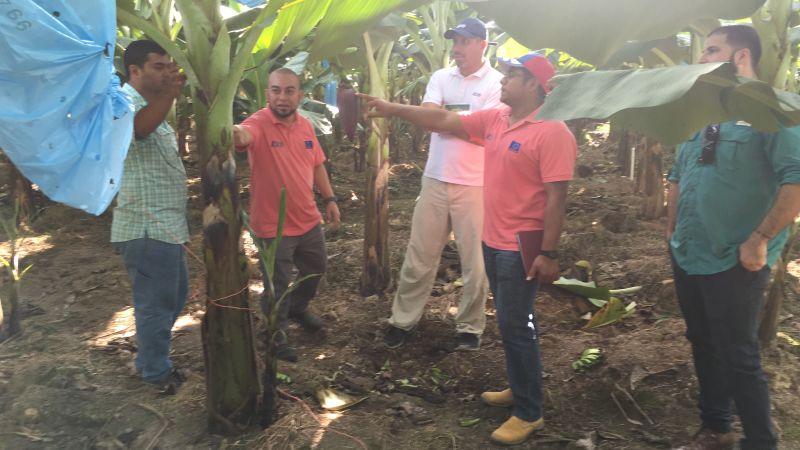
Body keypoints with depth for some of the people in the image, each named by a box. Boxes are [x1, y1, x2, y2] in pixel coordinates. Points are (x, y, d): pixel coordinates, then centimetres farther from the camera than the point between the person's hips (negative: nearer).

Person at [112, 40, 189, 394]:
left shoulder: (154, 107, 19)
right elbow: (140, 126, -39)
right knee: (156, 304, 3)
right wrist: (172, 90, -42)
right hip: (147, 228, -10)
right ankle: (156, 372, 21)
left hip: (166, 225, 10)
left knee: (175, 295, 21)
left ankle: (151, 359, 38)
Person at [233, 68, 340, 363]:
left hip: (308, 219, 7)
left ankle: (298, 308, 52)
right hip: (273, 226, -7)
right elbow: (244, 136, -43)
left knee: (316, 269, 25)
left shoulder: (306, 125, 2)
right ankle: (277, 334, 30)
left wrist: (330, 199, 11)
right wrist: (236, 135, -66)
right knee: (277, 285, 6)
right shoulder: (259, 123, -19)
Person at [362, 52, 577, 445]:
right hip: (493, 241, 8)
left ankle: (529, 413, 13)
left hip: (522, 248, -8)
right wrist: (393, 109, 7)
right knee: (511, 322, 19)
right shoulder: (495, 119, 7)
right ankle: (521, 388, 36)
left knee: (515, 327, -2)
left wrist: (549, 253, -22)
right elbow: (444, 121, 11)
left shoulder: (552, 132, -17)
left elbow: (556, 197, -20)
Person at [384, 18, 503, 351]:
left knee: (474, 261, 6)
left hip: (475, 185, -4)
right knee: (419, 255, 10)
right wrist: (467, 119, -15)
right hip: (435, 180, 4)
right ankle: (402, 320, 22)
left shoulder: (497, 82, -5)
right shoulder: (440, 77, 9)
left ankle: (470, 326, 22)